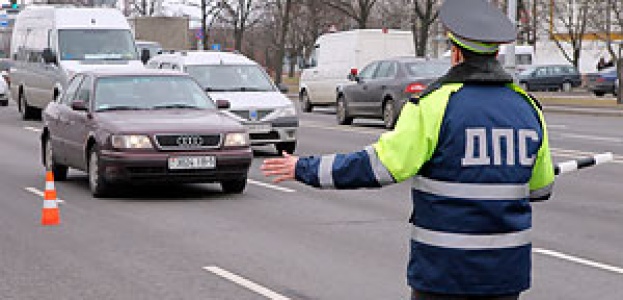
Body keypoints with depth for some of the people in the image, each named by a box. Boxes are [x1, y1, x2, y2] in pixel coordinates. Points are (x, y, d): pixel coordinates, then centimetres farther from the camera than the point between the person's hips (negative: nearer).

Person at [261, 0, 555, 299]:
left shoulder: (436, 104, -12)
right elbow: (541, 188, 13)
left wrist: (305, 169, -7)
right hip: (507, 268, 5)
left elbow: (379, 165, -16)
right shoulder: (529, 109, 4)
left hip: (445, 267, -4)